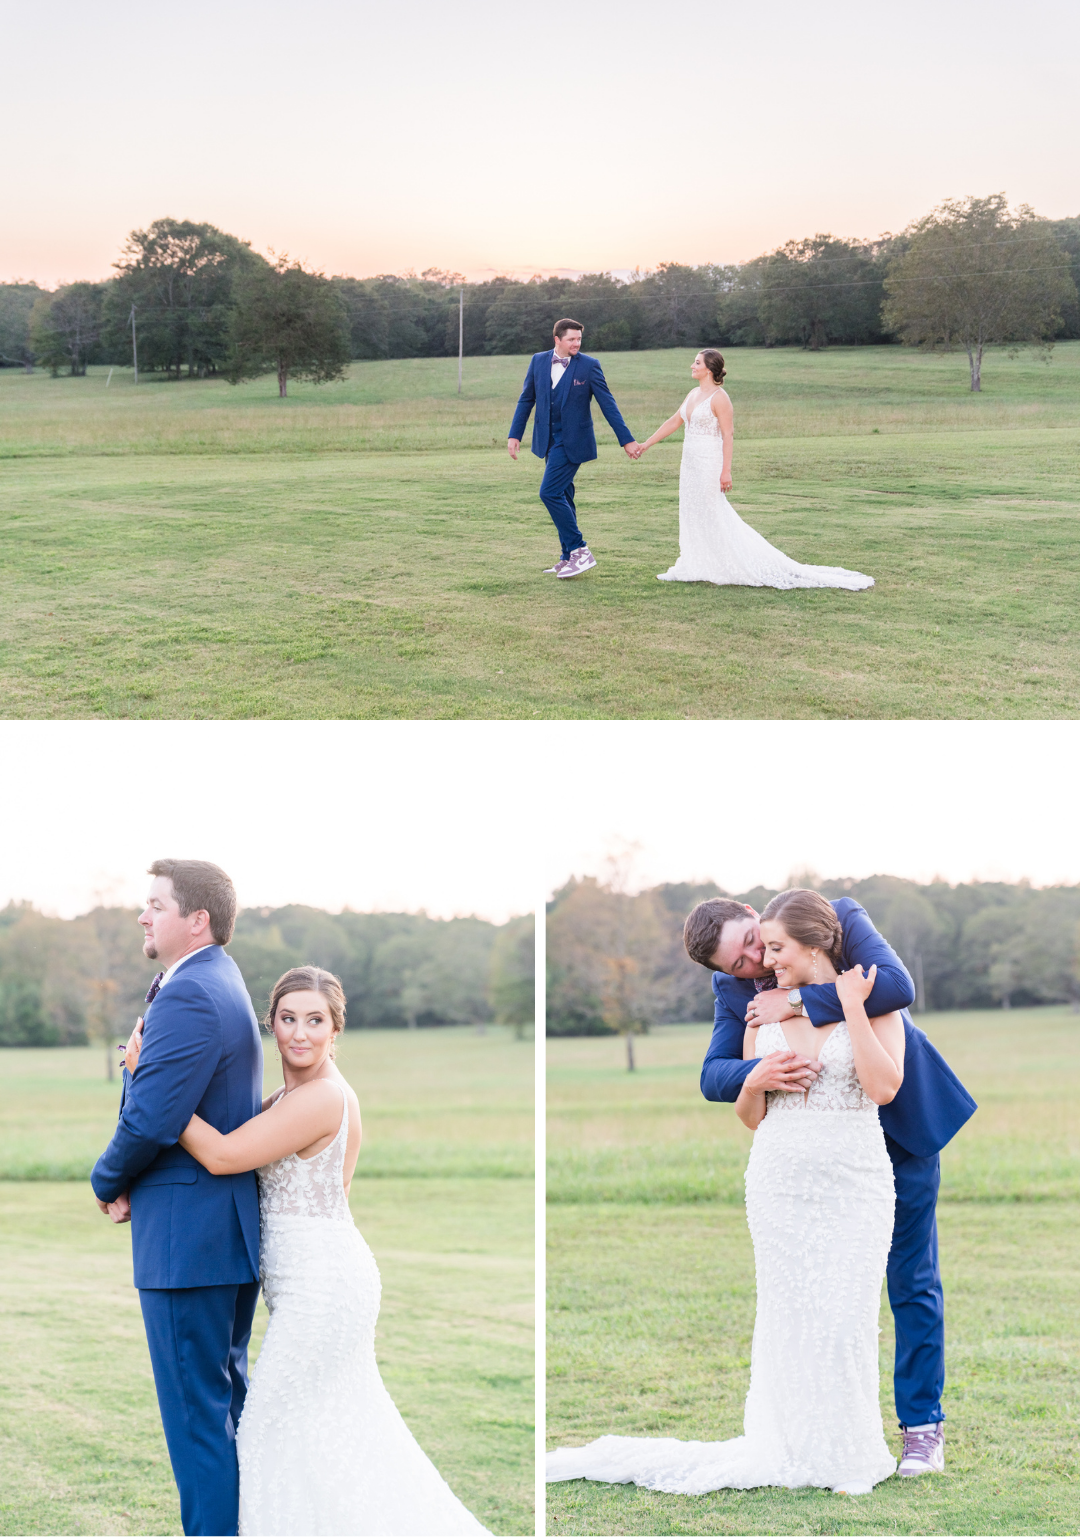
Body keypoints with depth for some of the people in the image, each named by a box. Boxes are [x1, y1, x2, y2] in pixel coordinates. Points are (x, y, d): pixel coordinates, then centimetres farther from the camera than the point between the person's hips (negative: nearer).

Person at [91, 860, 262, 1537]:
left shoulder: (186, 997, -19)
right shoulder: (226, 983, 15)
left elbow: (150, 1120, -24)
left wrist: (108, 1182, -5)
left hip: (186, 1236, -11)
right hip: (236, 1225, 11)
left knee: (195, 1412, -4)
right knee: (229, 1397, 19)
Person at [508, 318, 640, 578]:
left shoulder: (589, 366, -9)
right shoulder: (539, 361, 3)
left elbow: (608, 404, -7)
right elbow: (526, 399, 11)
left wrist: (627, 440, -8)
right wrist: (515, 434, 7)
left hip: (572, 440, -6)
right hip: (549, 440, 6)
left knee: (550, 493, -15)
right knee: (562, 497, 11)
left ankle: (580, 552, -9)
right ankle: (570, 557, 19)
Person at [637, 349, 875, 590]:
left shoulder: (719, 398, -14)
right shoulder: (694, 394, 12)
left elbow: (728, 435, -17)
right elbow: (674, 422, 20)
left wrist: (726, 471, -22)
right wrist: (646, 444, 20)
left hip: (709, 465, -9)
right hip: (690, 465, 9)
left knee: (713, 517, -5)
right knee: (692, 516, 11)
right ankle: (693, 568, 16)